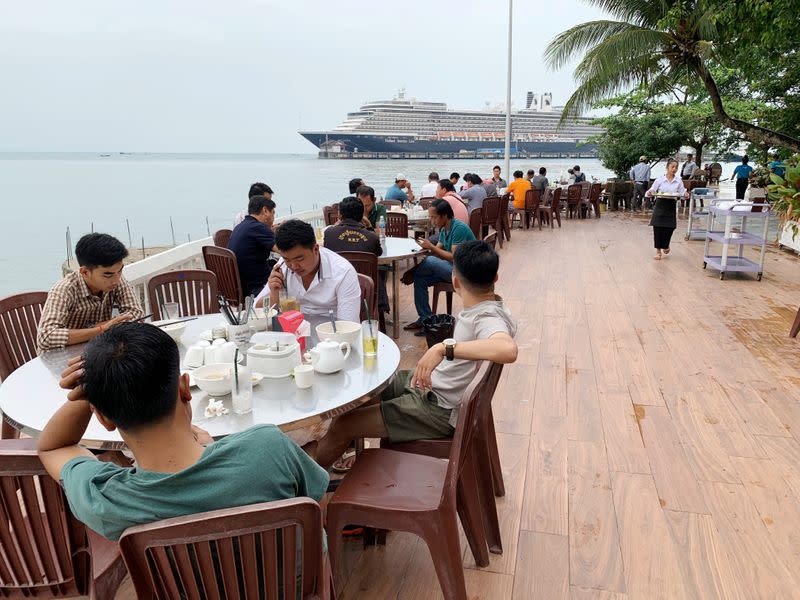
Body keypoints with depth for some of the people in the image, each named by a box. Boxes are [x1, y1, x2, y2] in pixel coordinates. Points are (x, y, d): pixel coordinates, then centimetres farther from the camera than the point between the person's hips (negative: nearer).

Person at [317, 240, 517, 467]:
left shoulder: (488, 319, -27)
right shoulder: (486, 309, 0)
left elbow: (509, 350, -51)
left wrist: (444, 347, -50)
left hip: (441, 410, -10)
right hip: (430, 385, 10)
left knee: (342, 426, -7)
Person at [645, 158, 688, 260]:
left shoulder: (679, 181, 3)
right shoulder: (660, 180, -1)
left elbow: (682, 193, 2)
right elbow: (652, 190, -1)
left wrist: (685, 195, -20)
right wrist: (649, 193, -24)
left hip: (671, 207, 1)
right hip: (660, 205, -1)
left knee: (669, 228, -1)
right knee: (658, 228, -2)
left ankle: (665, 245, 31)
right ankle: (658, 251, 12)